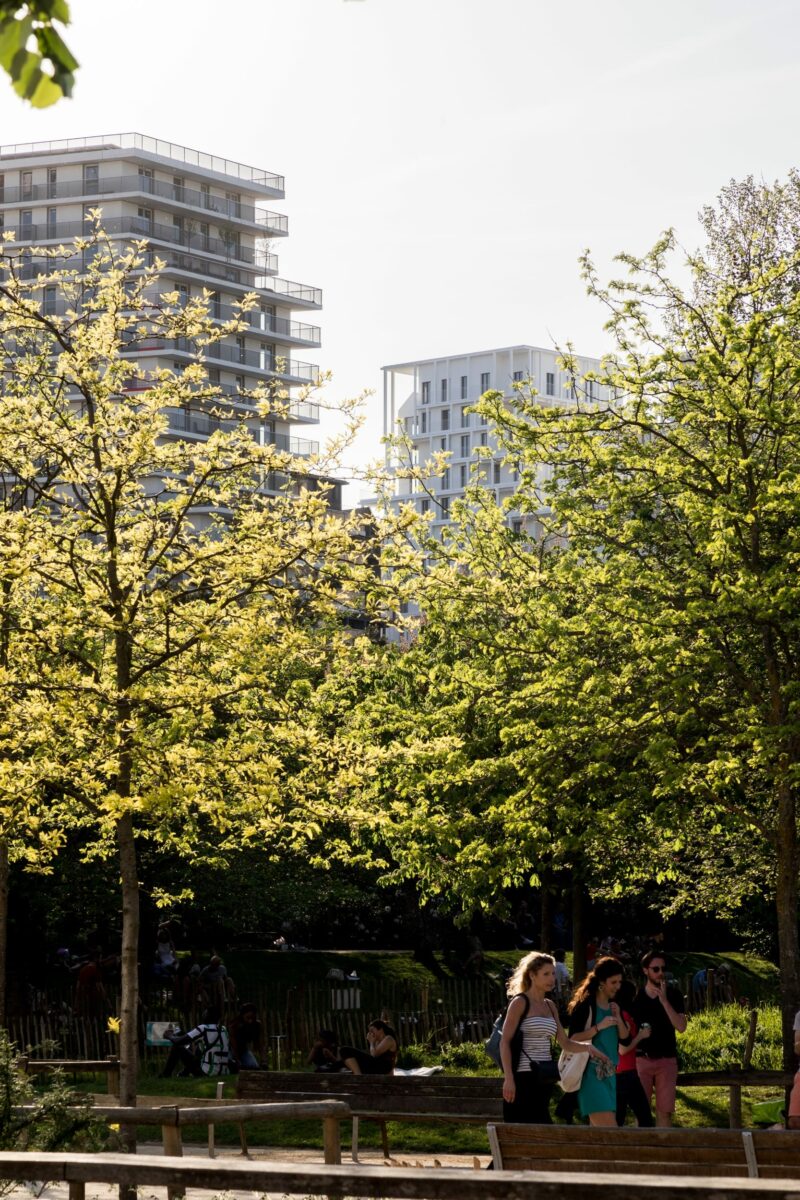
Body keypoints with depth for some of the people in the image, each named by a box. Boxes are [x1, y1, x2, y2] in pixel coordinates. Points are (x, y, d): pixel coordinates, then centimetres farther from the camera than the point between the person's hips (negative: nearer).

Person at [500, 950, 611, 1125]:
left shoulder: (550, 1006, 16)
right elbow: (505, 1042, -9)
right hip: (523, 1078, -7)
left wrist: (588, 1047, -3)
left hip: (544, 1080, 7)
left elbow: (565, 1042, 17)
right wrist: (508, 1078, -17)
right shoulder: (520, 1003, -5)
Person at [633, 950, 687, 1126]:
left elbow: (681, 1027, -11)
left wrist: (664, 1000, -17)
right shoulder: (635, 996, 2)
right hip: (641, 1059, 0)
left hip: (666, 1060, 0)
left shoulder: (673, 995, 1)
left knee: (664, 1111, -1)